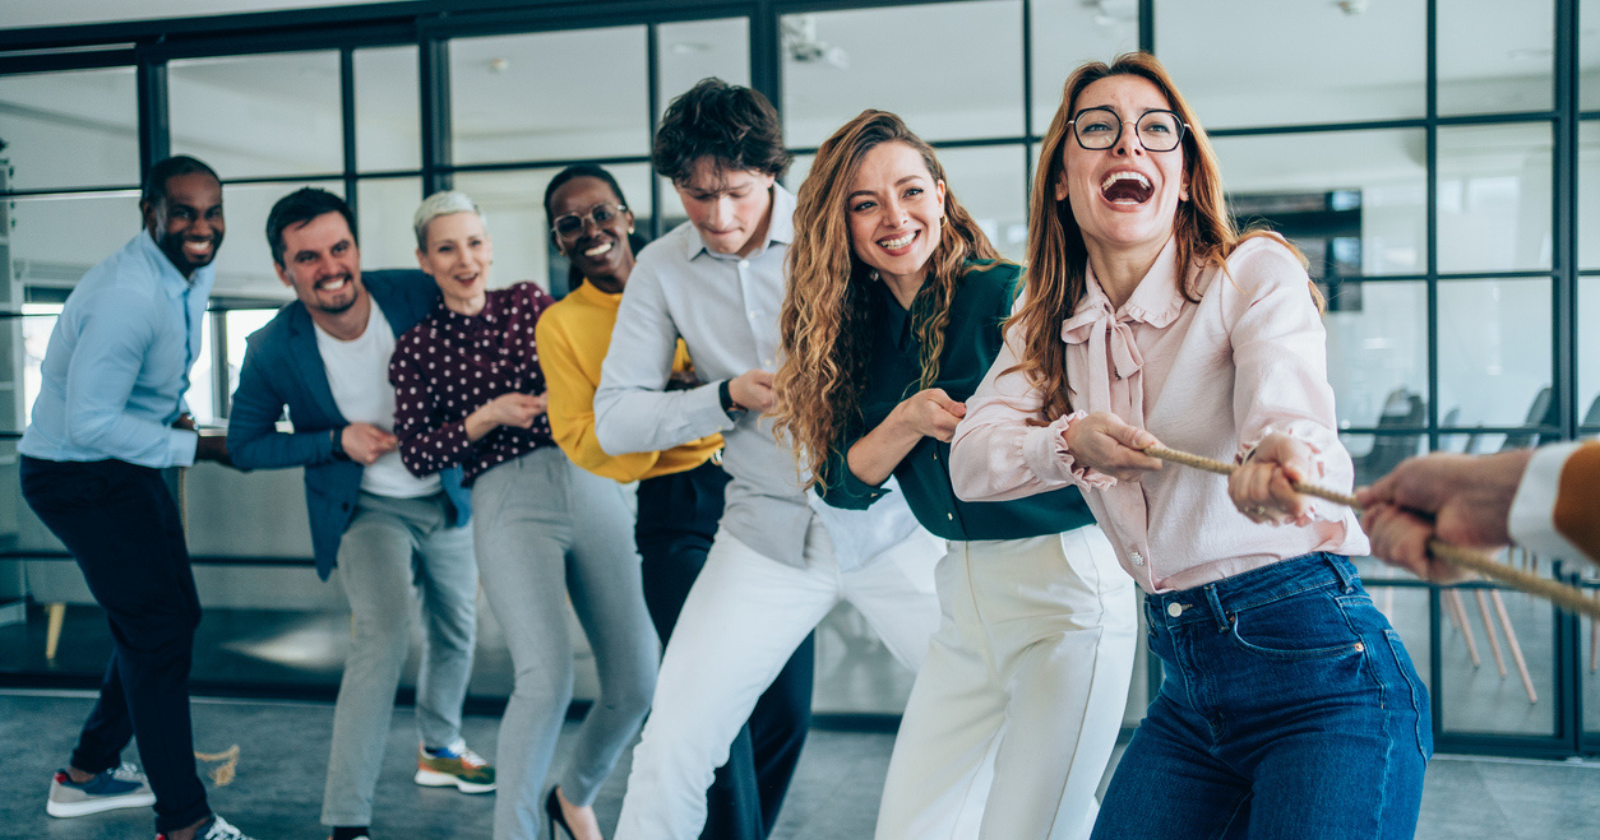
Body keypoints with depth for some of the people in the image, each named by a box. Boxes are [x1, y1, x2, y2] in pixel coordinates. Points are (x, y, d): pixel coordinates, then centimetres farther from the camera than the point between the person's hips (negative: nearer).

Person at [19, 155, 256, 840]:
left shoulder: (195, 272, 3)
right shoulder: (127, 295, -28)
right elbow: (89, 422, -27)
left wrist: (173, 415, 4)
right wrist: (196, 447, -22)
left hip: (123, 466, 10)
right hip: (78, 473, -10)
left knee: (169, 617, 17)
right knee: (159, 629, -8)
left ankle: (87, 772, 33)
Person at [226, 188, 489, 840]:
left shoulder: (419, 295, -18)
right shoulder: (273, 350, -21)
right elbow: (245, 446, -8)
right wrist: (337, 441, -22)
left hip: (444, 496, 4)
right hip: (364, 509, -4)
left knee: (456, 631, 20)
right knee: (384, 635, -25)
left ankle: (439, 749, 49)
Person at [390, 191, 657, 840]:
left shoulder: (529, 301, 15)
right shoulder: (416, 349, 9)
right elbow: (414, 455, 4)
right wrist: (486, 417, -8)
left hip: (589, 486, 3)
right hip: (508, 504, -3)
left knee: (637, 683, 1)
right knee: (546, 675, -24)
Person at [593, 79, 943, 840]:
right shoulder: (663, 269, 1)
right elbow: (612, 420, 0)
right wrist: (730, 397, -14)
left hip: (891, 521, -1)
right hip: (769, 533, 2)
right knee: (670, 754, 0)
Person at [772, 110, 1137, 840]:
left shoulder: (1007, 295, -12)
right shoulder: (858, 327, 7)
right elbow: (841, 482, 3)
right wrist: (909, 421, -14)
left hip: (1065, 583, -6)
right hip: (964, 594, 6)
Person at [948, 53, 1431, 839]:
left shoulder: (1257, 273, -9)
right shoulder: (1050, 324, 8)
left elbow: (1288, 402, -28)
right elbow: (970, 459, 0)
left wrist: (1284, 458, -51)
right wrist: (1072, 441, -19)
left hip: (1323, 667, -5)